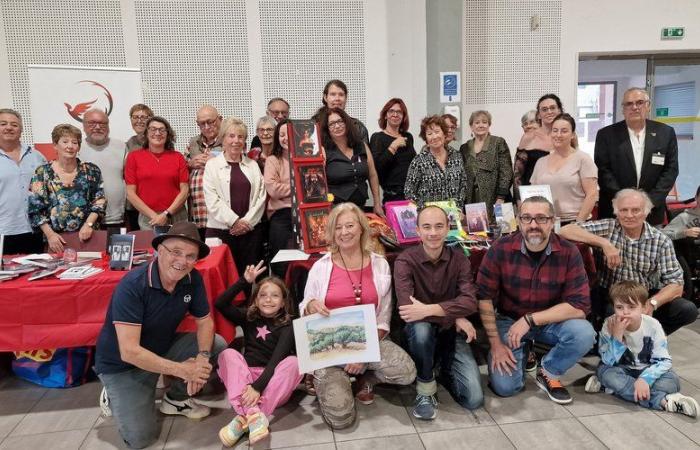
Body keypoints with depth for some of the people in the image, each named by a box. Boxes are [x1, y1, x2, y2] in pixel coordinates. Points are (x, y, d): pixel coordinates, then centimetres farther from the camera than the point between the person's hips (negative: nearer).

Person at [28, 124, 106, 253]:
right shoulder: (42, 173, 1)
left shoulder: (91, 171, 3)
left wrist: (89, 224, -13)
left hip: (86, 237, 0)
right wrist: (50, 234, -9)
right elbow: (35, 209, 0)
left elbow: (100, 201, 0)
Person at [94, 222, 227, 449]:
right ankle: (115, 396, 17)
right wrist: (182, 370, -31)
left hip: (163, 348, 6)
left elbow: (205, 321, -4)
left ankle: (176, 398, 10)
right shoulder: (132, 286, -31)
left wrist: (202, 357, -24)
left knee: (217, 346, -10)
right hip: (122, 364, -5)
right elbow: (129, 352, -34)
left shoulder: (193, 279, -14)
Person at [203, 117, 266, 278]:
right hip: (220, 230, -2)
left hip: (250, 230, 2)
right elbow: (212, 199, -4)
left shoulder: (253, 165, 12)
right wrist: (234, 221, -11)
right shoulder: (212, 165, 5)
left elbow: (260, 196, 4)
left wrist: (247, 222, -7)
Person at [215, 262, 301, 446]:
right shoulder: (248, 317, 8)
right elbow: (220, 304, -7)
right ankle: (254, 414, -39)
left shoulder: (287, 325, -2)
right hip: (244, 377, 2)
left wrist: (258, 386, -30)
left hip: (272, 380, -2)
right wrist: (245, 281, -14)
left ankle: (244, 417, -37)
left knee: (293, 362, -28)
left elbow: (277, 359, -16)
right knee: (228, 354, -22)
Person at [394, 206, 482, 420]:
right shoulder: (405, 261, -14)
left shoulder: (458, 258, -5)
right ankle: (425, 389, -13)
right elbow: (406, 307, -27)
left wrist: (429, 309, -31)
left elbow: (470, 302, -18)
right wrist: (454, 316, -23)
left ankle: (445, 370, 21)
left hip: (450, 332, 2)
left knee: (474, 399, -12)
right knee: (421, 327, -38)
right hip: (420, 334, -2)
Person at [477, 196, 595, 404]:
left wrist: (530, 319, -25)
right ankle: (522, 352, 21)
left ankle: (548, 373, 1)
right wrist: (496, 343, -14)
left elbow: (580, 305, -18)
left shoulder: (569, 253, -15)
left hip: (551, 322, 1)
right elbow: (484, 297, -12)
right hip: (509, 320, 0)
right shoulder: (501, 249, -15)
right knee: (504, 386, -14)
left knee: (584, 333, -29)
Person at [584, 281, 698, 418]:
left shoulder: (652, 325, -17)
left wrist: (645, 379, -35)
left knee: (672, 380, -26)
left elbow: (663, 361, -18)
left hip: (647, 370, 1)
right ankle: (662, 400, -33)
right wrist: (617, 337, -35)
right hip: (622, 370, -1)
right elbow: (609, 362, -21)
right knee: (603, 371, -32)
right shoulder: (609, 325, -19)